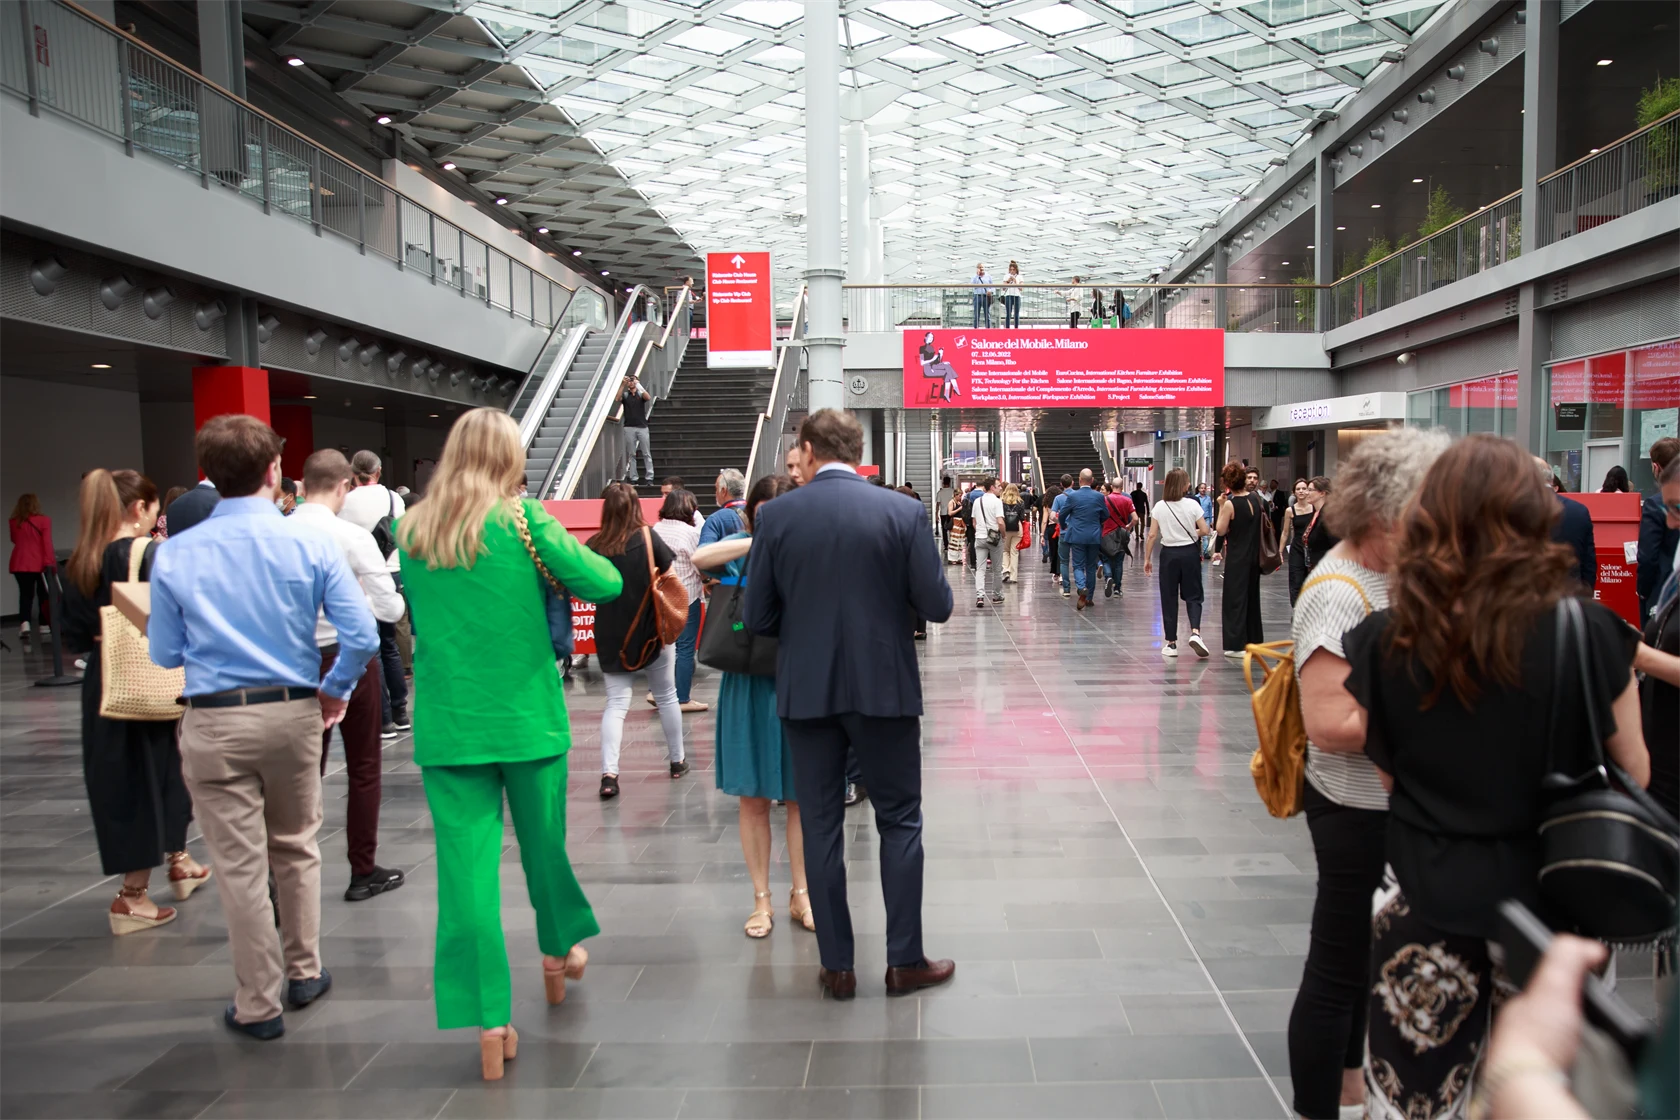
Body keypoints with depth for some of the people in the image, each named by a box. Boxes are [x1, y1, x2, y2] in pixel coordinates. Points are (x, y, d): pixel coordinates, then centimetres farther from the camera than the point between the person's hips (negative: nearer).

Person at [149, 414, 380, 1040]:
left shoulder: (174, 554, -5)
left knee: (240, 864, 7)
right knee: (296, 849, 20)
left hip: (214, 724, -1)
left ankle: (259, 1004, 18)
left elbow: (165, 654, 2)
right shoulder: (310, 543, -7)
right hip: (292, 713, 1)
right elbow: (362, 636, -11)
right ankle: (304, 972, 33)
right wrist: (336, 690, 6)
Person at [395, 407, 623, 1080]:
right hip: (527, 716, -2)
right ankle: (559, 949, 41)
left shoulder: (412, 531, 3)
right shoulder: (523, 520, -8)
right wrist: (565, 558, 8)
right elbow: (603, 584, -11)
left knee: (468, 862, 3)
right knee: (544, 840, 18)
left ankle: (489, 1022, 6)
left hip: (447, 722, 2)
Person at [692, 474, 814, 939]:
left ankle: (800, 894, 24)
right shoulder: (741, 549, 0)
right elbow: (700, 559, -20)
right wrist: (760, 540, -20)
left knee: (800, 796, 9)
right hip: (749, 687, 0)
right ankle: (761, 899, 21)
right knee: (753, 799, 7)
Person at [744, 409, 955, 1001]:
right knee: (899, 822, 12)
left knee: (820, 826, 11)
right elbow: (937, 605, -6)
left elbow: (758, 618, -2)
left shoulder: (775, 515, -4)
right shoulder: (903, 511, -6)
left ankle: (836, 966, 17)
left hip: (807, 691, 1)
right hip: (885, 687, -1)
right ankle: (905, 961, 18)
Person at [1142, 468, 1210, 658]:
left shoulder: (1159, 507, -3)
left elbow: (1152, 535, -4)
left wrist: (1147, 559, 4)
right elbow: (1205, 531, -6)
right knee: (1193, 595, 8)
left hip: (1169, 553, 1)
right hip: (1190, 552, -1)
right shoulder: (1192, 504, -6)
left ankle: (1171, 643, 9)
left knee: (1169, 598, 7)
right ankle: (1195, 632, -15)